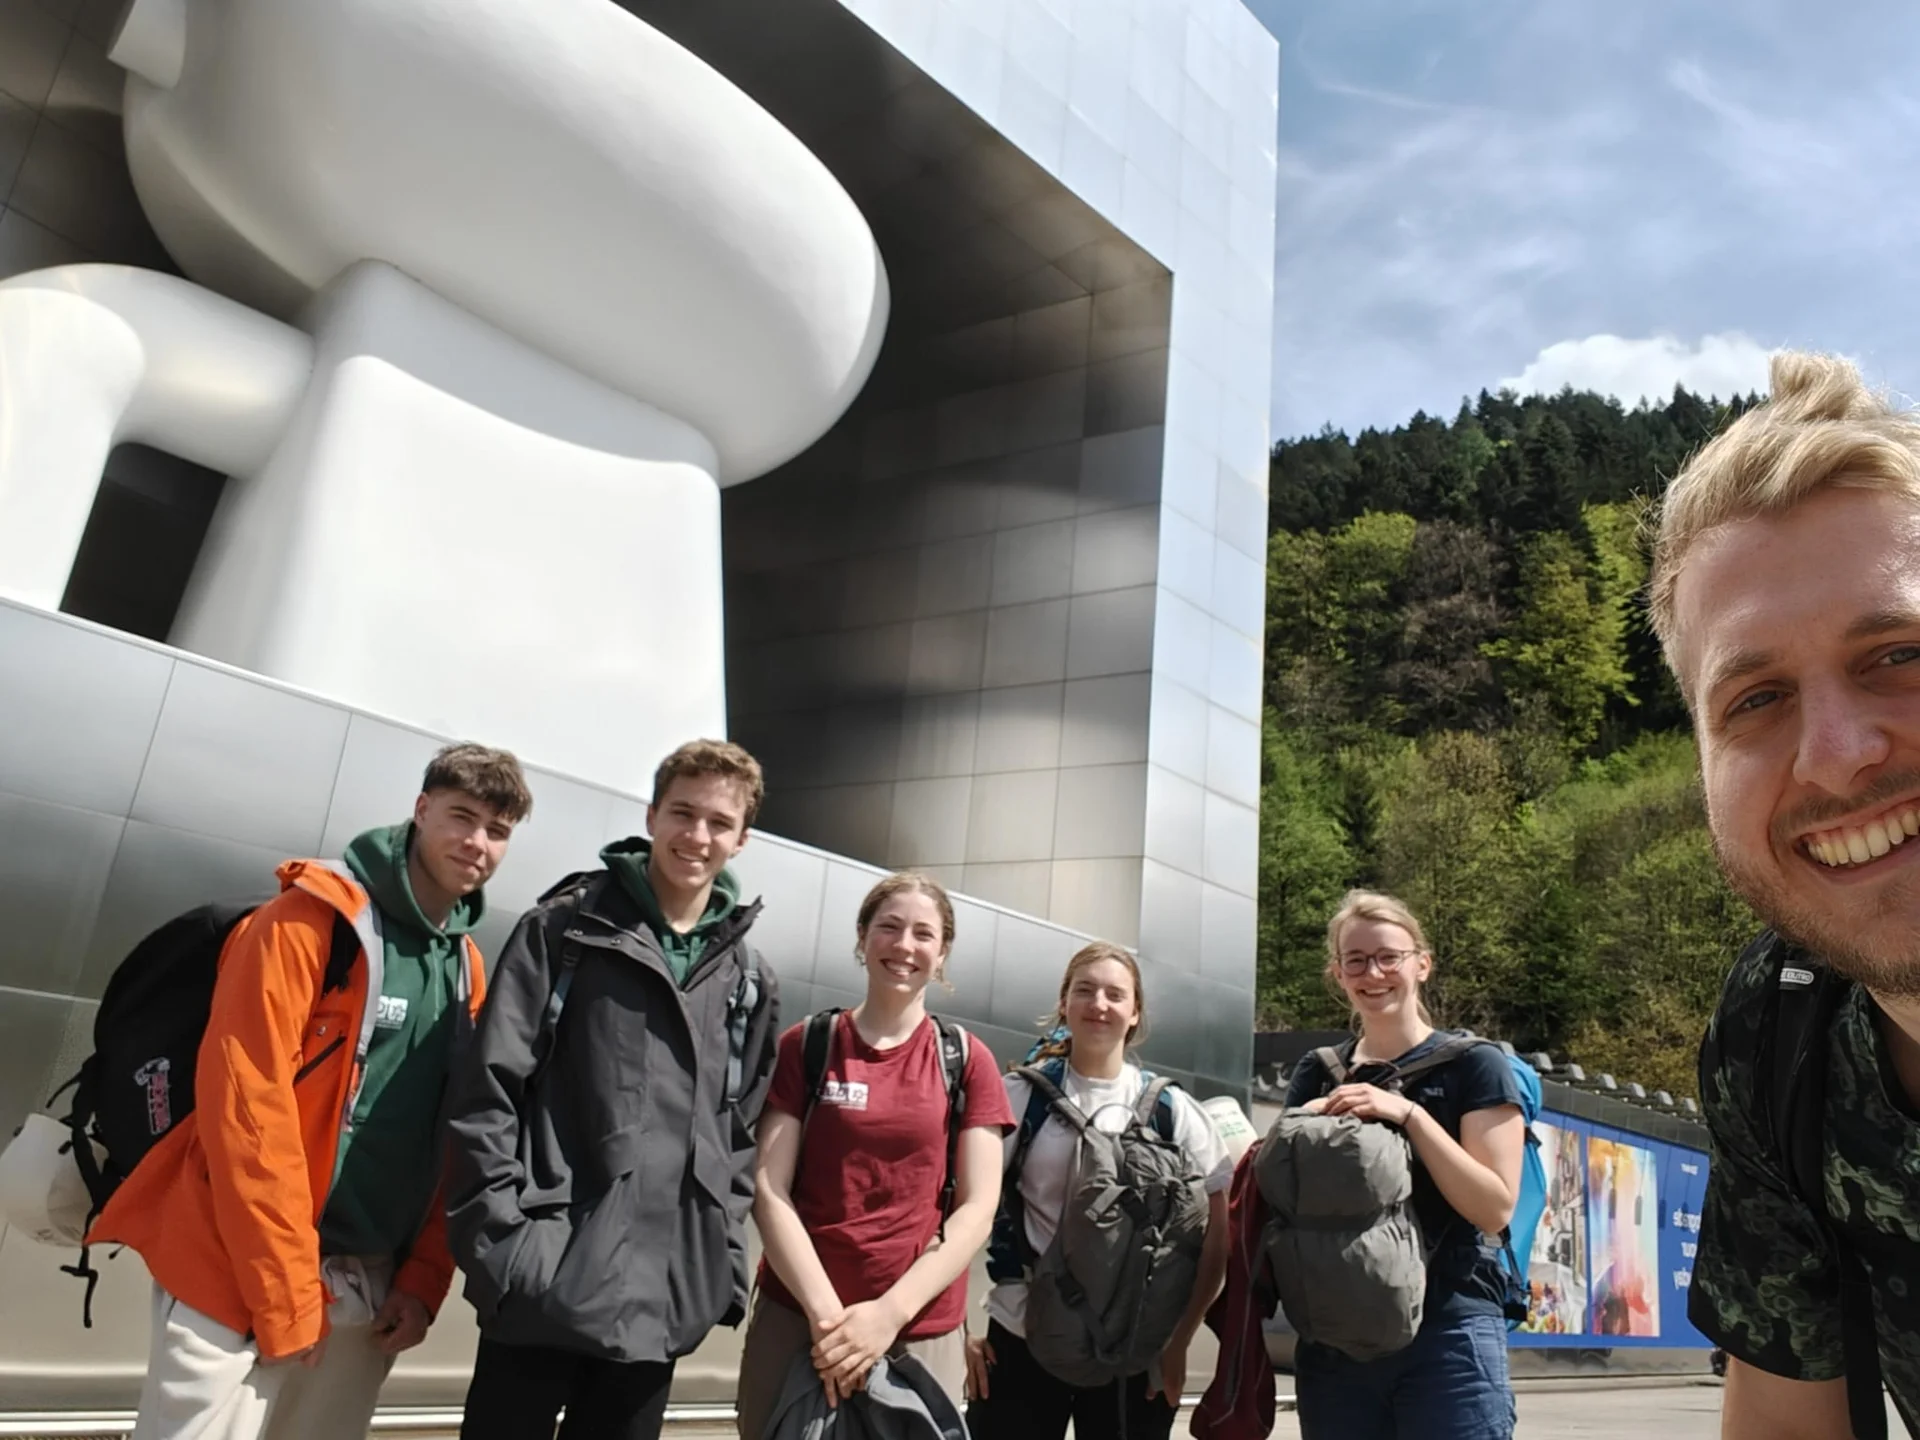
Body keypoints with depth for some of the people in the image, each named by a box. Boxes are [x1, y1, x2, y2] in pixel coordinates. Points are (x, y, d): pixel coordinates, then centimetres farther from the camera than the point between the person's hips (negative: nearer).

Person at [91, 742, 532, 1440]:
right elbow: (245, 1101, -16)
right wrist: (285, 1293, -16)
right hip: (243, 1277, -5)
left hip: (369, 1291, 6)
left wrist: (423, 1279, 0)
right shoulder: (309, 920, -11)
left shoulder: (470, 969, 8)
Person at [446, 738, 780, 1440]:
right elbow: (486, 1088, -6)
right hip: (552, 1278, -3)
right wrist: (500, 1238, -11)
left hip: (668, 1293, 4)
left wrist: (725, 1259, 7)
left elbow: (740, 1132, 13)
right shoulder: (566, 927, -2)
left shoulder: (748, 978, 9)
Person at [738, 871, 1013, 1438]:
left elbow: (977, 1209, -4)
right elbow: (769, 1192, -4)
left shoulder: (968, 1061, 1)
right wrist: (825, 1311, -14)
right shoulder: (805, 1046, 1)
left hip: (921, 1330, 0)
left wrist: (891, 1312, -14)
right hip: (795, 1316, 0)